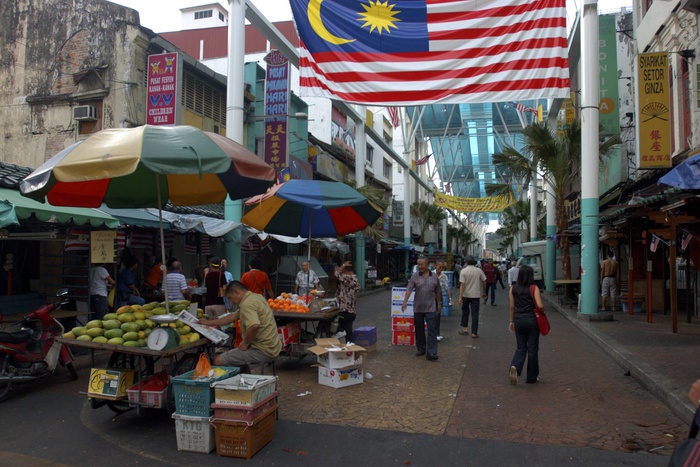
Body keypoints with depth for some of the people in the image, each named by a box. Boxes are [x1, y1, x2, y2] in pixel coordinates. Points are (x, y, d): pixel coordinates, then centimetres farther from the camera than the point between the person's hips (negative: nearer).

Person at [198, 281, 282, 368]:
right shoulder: (255, 296, 14)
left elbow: (254, 326, -34)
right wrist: (209, 323, 28)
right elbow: (233, 316, 23)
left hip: (263, 351, -10)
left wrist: (245, 343, -15)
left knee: (218, 360, -9)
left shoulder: (247, 304, -17)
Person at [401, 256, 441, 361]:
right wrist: (405, 301, -22)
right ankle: (421, 349, 24)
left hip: (430, 308, -1)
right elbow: (409, 289, -11)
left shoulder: (434, 276, 3)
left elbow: (438, 291, 12)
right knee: (419, 330, 10)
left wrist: (439, 303, 13)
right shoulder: (415, 276, -1)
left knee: (432, 329, -7)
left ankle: (431, 352, -8)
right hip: (418, 308, 1)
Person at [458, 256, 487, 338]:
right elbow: (484, 281, 4)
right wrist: (484, 292, 19)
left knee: (465, 311, 19)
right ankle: (474, 332, 5)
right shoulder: (479, 271, -2)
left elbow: (462, 284, -14)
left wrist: (460, 297, -15)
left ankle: (465, 328, 20)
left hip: (466, 295, -1)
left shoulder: (463, 271, -9)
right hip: (476, 295, 1)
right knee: (475, 313, 4)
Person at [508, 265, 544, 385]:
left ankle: (515, 367, -13)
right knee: (532, 349, 9)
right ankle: (531, 378, 18)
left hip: (518, 320, 3)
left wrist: (512, 321, 13)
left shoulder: (513, 289, 1)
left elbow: (512, 306, 5)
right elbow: (540, 306, -18)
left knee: (521, 348, 14)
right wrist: (543, 309, 4)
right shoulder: (534, 288, -10)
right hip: (532, 320, -3)